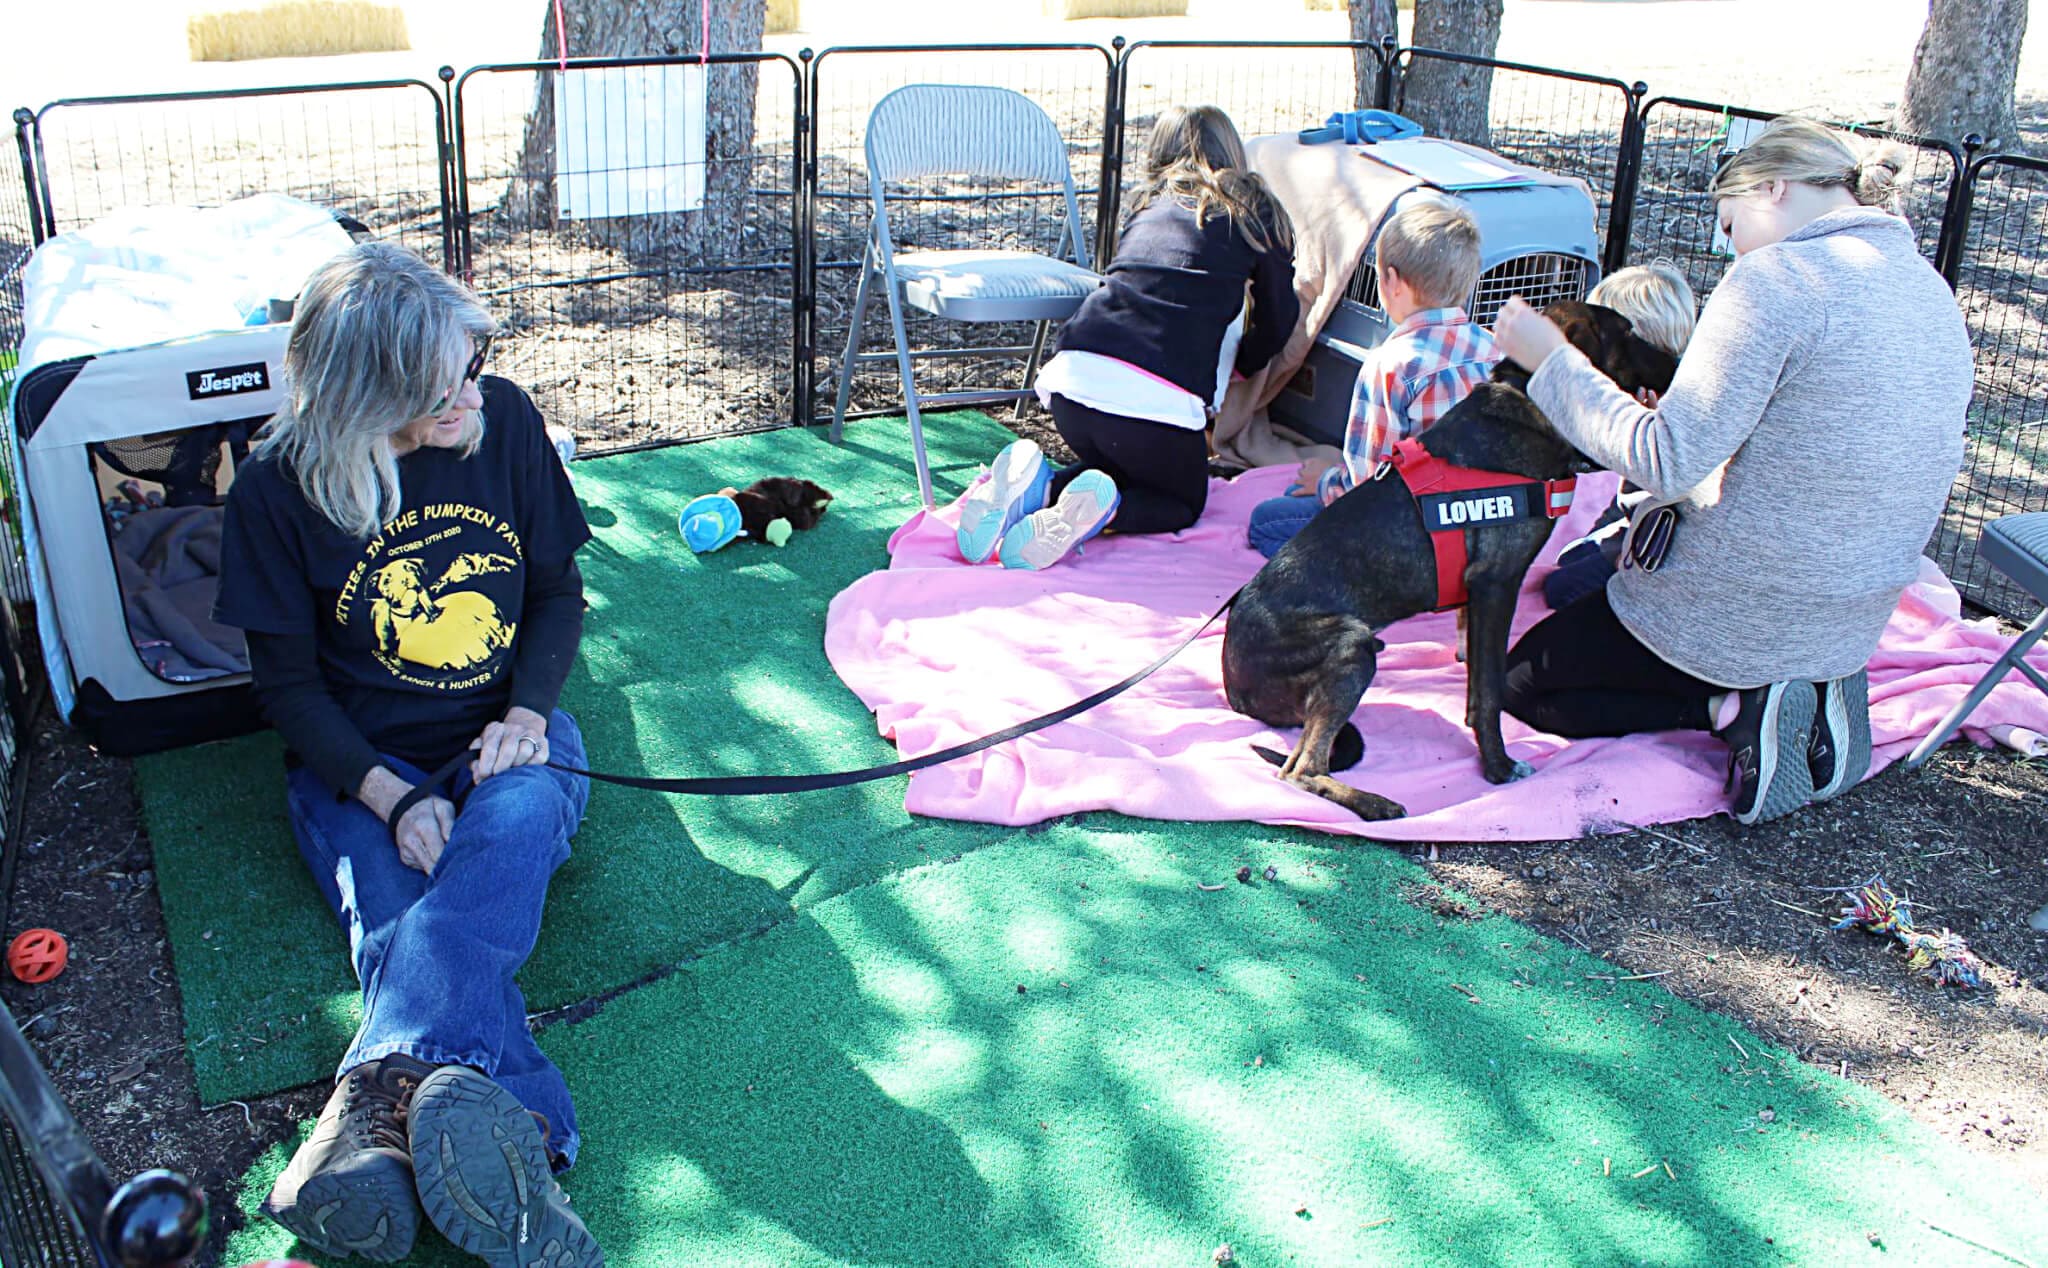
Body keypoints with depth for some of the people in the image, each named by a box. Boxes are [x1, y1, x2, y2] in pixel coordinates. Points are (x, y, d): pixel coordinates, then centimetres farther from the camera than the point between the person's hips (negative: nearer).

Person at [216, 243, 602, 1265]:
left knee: (515, 818, -36)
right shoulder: (280, 487, -10)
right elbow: (287, 682, -3)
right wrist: (391, 798, -19)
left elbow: (557, 590, 7)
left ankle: (382, 1101, -55)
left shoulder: (504, 420, -4)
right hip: (358, 765, -1)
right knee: (404, 925, -31)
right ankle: (515, 1134, -57)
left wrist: (526, 714, -11)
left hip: (504, 738, 1)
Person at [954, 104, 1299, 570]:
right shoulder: (1254, 211, 15)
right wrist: (1239, 362, 44)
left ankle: (1037, 486, 1)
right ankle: (1099, 509, -10)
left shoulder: (1145, 205, 25)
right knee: (1183, 503, 23)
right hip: (1158, 400, -4)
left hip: (1070, 377, 4)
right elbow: (1278, 321, 22)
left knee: (1124, 470, 32)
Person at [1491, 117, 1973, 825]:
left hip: (1737, 619, -8)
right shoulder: (1934, 295, 6)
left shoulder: (1776, 276, -20)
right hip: (1853, 627, 8)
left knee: (1525, 687, 13)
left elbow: (1668, 461, -24)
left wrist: (1551, 362, -14)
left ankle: (1737, 707, -6)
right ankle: (1814, 692, 8)